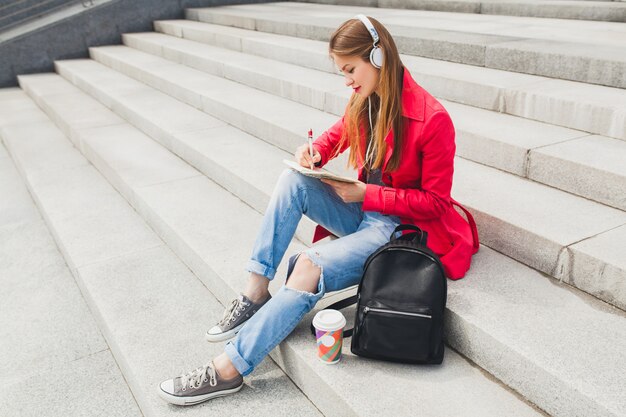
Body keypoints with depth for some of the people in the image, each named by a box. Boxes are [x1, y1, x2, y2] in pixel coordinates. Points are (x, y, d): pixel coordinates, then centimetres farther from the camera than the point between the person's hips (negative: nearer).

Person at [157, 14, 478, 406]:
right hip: (363, 211, 7)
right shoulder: (365, 101, 0)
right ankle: (256, 293, -14)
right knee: (293, 181, -17)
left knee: (310, 266, -28)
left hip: (400, 226, -7)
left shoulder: (432, 118, -20)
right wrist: (315, 152, -5)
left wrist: (366, 193, -22)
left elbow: (435, 202, -16)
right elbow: (337, 135, 19)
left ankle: (229, 369, -19)